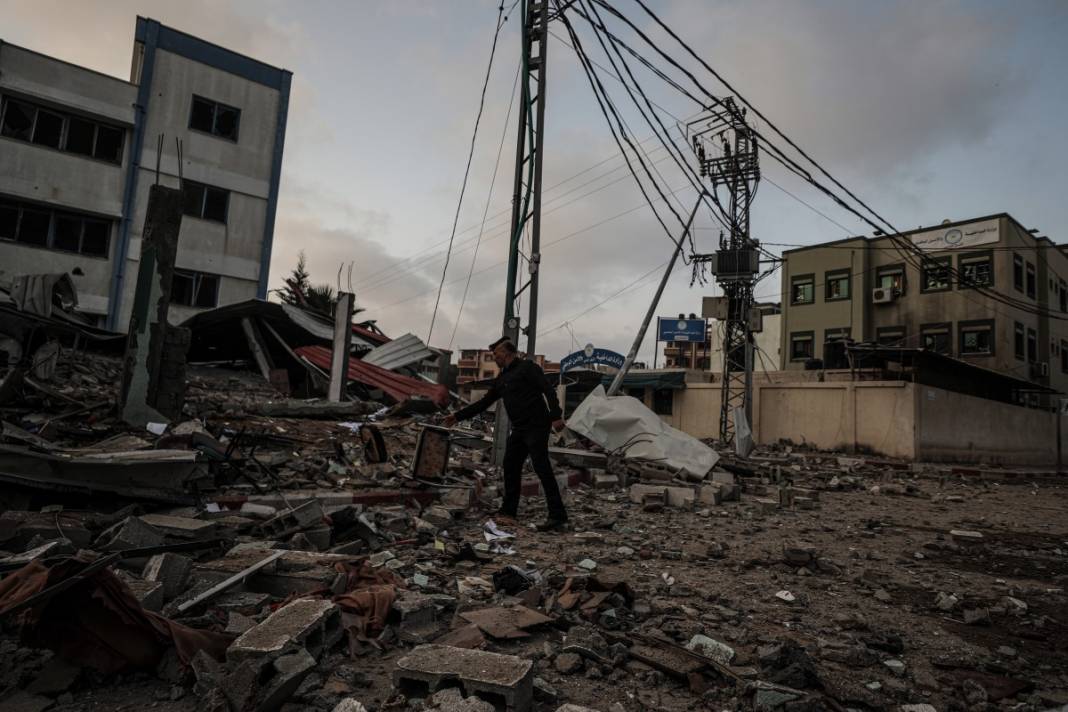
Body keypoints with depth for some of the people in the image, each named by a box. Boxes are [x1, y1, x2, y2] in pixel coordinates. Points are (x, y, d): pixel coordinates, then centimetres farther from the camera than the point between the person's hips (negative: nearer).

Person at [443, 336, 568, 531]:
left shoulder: (527, 367, -7)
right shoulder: (501, 379, 18)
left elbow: (548, 391, -16)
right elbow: (484, 403, 23)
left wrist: (556, 416, -27)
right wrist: (457, 416, 21)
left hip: (536, 426, -9)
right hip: (519, 429, 9)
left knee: (542, 468, -12)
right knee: (511, 466, 11)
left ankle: (558, 516, -11)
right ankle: (508, 511, 22)